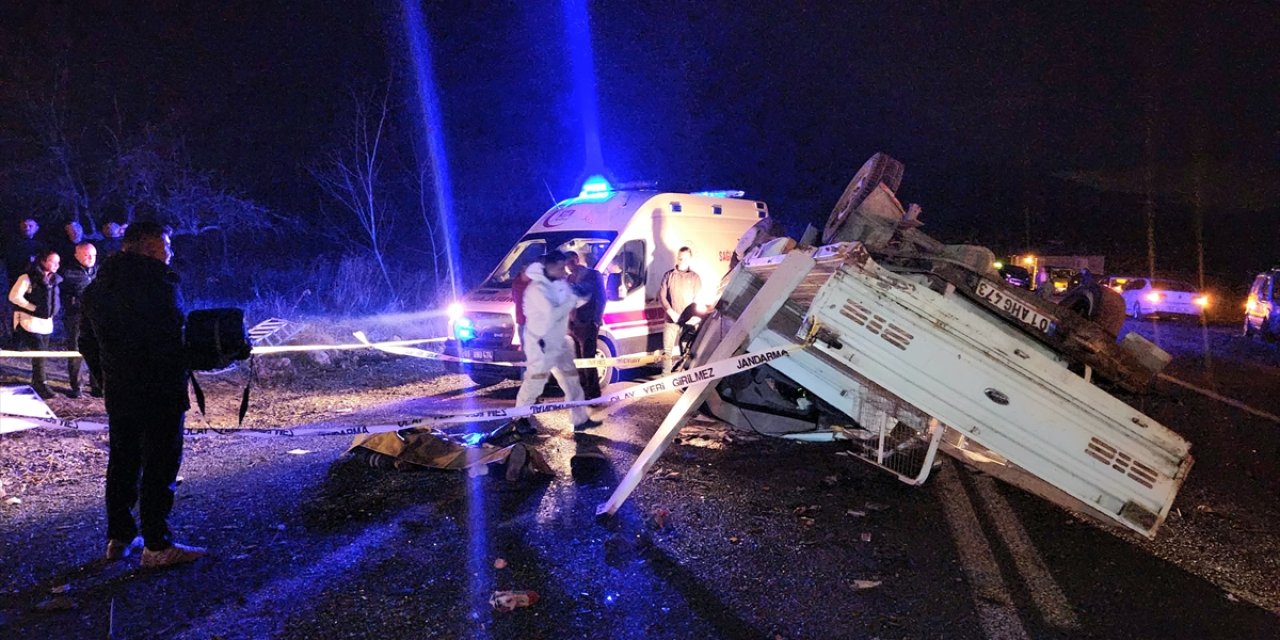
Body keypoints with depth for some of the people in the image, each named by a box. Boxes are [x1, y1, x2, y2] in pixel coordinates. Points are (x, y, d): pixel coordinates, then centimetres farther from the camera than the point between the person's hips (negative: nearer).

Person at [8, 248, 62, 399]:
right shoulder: (28, 278, -10)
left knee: (41, 355, 10)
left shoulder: (55, 280, 10)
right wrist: (34, 308, -16)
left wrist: (52, 311, 8)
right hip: (30, 322, -7)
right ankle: (41, 385, -11)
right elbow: (14, 296, -15)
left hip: (46, 323, 7)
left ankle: (36, 386, 20)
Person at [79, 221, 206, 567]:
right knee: (160, 466, -3)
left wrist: (107, 377, 22)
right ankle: (157, 545, 0)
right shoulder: (159, 283, -14)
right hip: (161, 392, -8)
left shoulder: (96, 288, 12)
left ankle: (118, 538, 24)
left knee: (122, 462, 16)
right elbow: (176, 334, -20)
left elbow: (87, 342, 16)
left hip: (118, 392, 8)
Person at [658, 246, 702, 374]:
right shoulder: (669, 275, 6)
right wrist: (671, 313, -12)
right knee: (667, 349, 1)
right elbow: (661, 296, 2)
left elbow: (697, 300, 1)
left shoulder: (695, 277, 5)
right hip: (670, 320, 1)